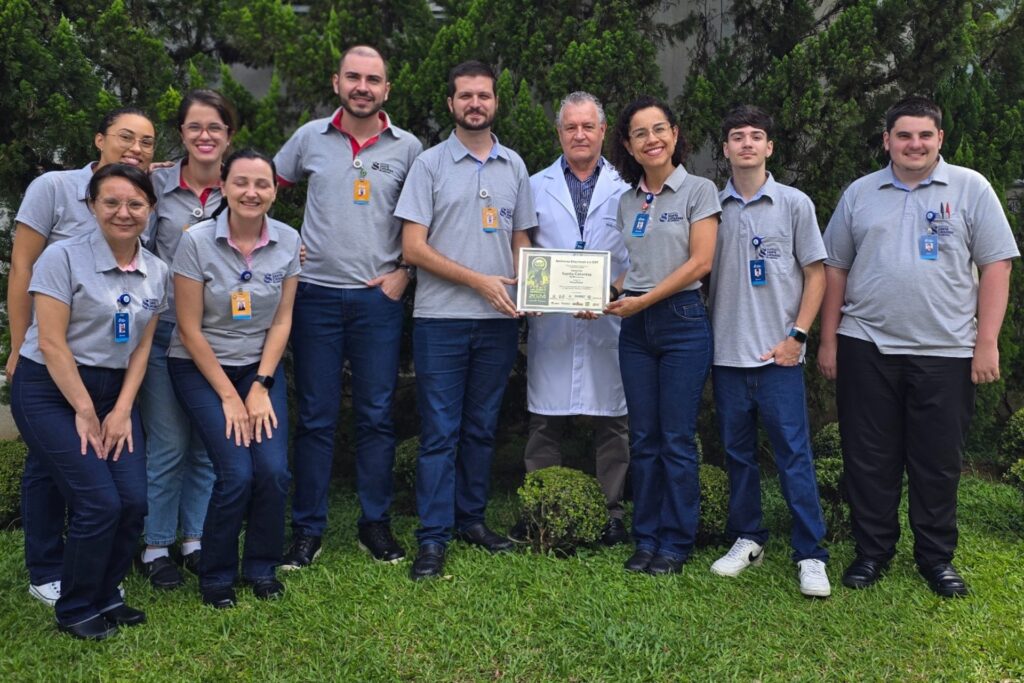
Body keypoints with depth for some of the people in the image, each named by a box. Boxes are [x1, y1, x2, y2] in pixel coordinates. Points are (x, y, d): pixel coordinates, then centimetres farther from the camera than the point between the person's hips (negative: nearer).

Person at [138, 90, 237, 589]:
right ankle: (156, 545, 18)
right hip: (164, 331, -2)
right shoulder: (157, 184, -1)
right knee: (168, 443, 2)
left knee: (210, 442, 9)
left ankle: (196, 539, 25)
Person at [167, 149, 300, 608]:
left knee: (274, 470, -12)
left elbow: (282, 321, -1)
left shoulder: (288, 242, -6)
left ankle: (261, 568, 13)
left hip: (261, 366, 3)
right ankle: (215, 576, 10)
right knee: (237, 473, -15)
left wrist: (261, 386, -8)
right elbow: (190, 329, -12)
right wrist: (228, 396, -12)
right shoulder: (197, 242, -15)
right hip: (201, 368, -3)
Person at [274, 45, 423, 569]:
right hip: (316, 294, 0)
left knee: (377, 415, 5)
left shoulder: (408, 147, 5)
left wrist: (405, 272, -1)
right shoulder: (310, 137, 6)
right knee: (315, 417, 4)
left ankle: (375, 524, 18)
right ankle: (306, 530, 14)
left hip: (379, 296, 0)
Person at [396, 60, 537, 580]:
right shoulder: (430, 163, 1)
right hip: (441, 320, -3)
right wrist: (478, 280, -11)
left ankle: (470, 518, 25)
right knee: (440, 431, -2)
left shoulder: (514, 166, 13)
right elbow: (413, 247, -5)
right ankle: (432, 538, 6)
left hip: (498, 321, 4)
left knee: (482, 427, 12)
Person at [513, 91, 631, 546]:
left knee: (612, 420, 5)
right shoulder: (536, 187, 12)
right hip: (551, 321, 1)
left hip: (610, 321, 0)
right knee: (544, 420, 3)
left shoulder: (626, 188, 9)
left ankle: (611, 512, 16)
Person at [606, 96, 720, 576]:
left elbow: (700, 262, -10)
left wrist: (645, 299, -15)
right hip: (636, 327, 5)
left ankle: (676, 543, 11)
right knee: (643, 438, 8)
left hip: (682, 320, -5)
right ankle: (646, 539, 18)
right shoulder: (628, 201, 13)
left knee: (677, 440, -1)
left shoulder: (698, 190, -2)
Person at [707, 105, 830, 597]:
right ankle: (747, 539, 24)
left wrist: (796, 336, -6)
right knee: (737, 452, 11)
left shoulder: (794, 204, 2)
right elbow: (699, 274, 11)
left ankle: (810, 555, 5)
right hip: (726, 352, 3)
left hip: (778, 354, -2)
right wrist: (704, 335, 3)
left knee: (793, 454, -2)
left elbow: (816, 274, 3)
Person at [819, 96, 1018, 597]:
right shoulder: (859, 194, 9)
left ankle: (936, 557, 24)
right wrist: (828, 340, 6)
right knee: (868, 457, 7)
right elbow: (835, 269, 11)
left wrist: (987, 343, -6)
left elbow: (995, 267, 0)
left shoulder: (970, 189, 3)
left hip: (946, 351, -1)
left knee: (939, 462, 7)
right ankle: (872, 551, 22)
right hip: (866, 348, 2)